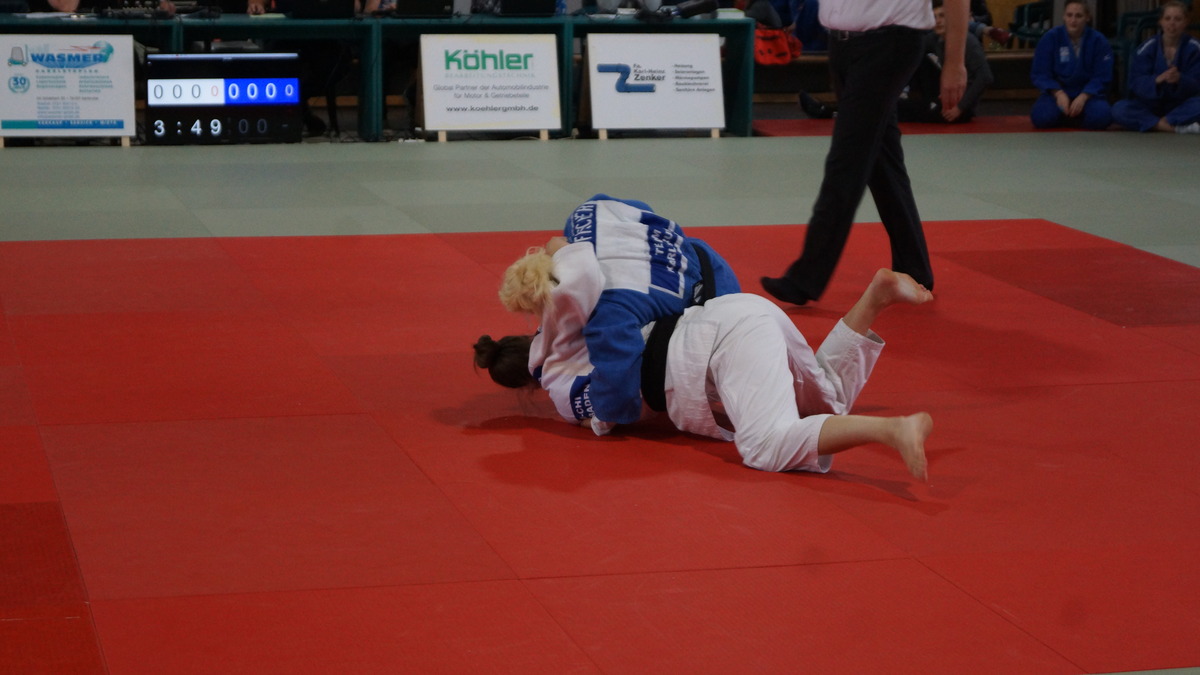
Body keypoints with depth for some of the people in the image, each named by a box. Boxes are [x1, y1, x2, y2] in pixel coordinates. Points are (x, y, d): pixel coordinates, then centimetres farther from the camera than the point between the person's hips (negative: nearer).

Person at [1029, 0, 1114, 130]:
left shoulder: (1098, 41, -8)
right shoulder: (1050, 38, -8)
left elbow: (1101, 77, -7)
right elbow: (1040, 74, -6)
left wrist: (1083, 97, -21)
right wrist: (1059, 94, -20)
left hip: (1088, 93, 0)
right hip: (1057, 92, 0)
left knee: (1101, 117, -32)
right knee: (1041, 118, -30)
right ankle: (1066, 114, 5)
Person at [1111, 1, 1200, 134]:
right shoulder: (1147, 48, -3)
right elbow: (1136, 84, -11)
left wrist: (1180, 80, -33)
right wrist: (1158, 80, -32)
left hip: (1180, 107, -1)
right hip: (1150, 105, 1)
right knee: (1119, 109, -28)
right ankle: (1177, 127, -34)